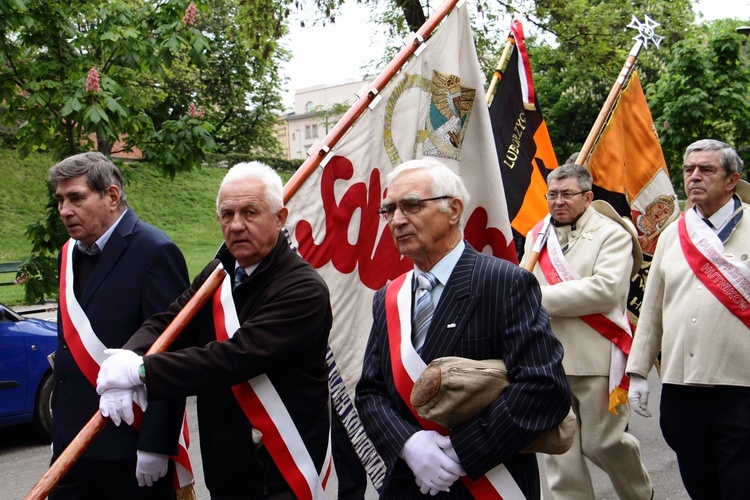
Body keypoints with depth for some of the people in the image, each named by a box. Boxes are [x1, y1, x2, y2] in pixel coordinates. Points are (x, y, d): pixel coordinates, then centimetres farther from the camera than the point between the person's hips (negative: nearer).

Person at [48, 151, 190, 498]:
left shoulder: (154, 252, -14)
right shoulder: (70, 254, 10)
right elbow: (68, 345, 15)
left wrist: (156, 444, -17)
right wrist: (58, 431, 17)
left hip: (130, 445, -7)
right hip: (72, 442, 7)